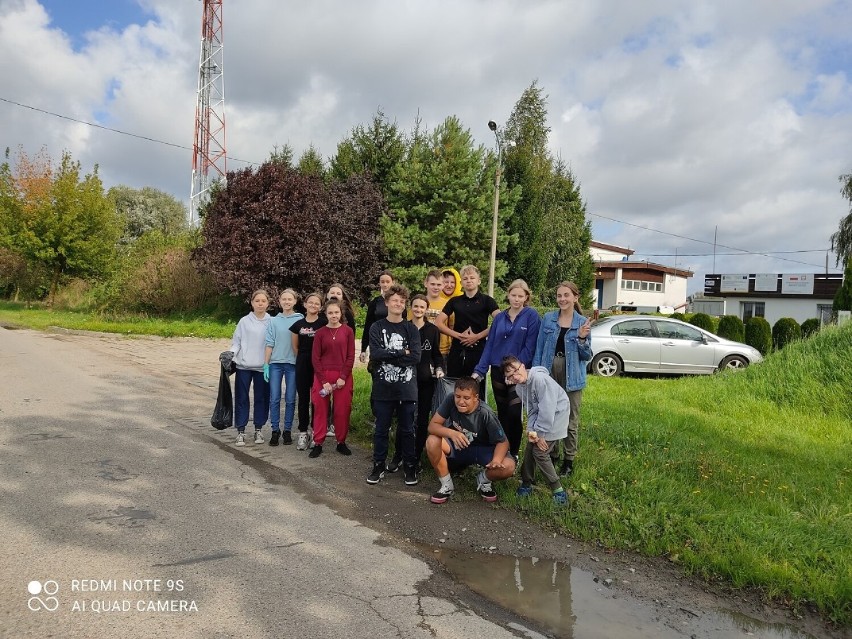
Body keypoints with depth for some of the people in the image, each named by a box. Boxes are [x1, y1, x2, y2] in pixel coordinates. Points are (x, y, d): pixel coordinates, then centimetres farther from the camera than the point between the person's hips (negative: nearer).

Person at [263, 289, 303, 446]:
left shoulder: (300, 320, 1)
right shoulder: (274, 321, 6)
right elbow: (270, 344, 6)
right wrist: (266, 365, 2)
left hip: (293, 364, -1)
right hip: (275, 363, 1)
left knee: (290, 399, 6)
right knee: (274, 399, 2)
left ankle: (287, 430, 16)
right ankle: (275, 430, 12)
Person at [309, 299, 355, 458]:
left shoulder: (348, 331, 0)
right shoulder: (320, 333, 1)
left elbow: (351, 357, -1)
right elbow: (315, 358, -2)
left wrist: (343, 377, -11)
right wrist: (324, 381, -9)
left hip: (343, 377, 0)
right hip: (322, 376, 0)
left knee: (342, 410, 4)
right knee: (320, 410, 4)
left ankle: (341, 442, 17)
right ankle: (318, 443, 12)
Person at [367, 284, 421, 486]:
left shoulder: (411, 329, 4)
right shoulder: (377, 328, 2)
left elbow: (415, 357, -9)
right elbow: (375, 354, -12)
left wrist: (387, 356, -12)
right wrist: (401, 352, -11)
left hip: (407, 388, 0)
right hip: (383, 388, 0)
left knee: (407, 430, 9)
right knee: (381, 429, 9)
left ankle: (410, 466, 21)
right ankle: (378, 465, 22)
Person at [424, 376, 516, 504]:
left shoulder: (486, 414, -28)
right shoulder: (451, 401, -22)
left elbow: (503, 441, -19)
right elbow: (432, 426, -20)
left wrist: (496, 460, -40)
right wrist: (451, 433, -41)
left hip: (482, 449, -2)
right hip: (456, 446, 2)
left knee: (508, 467, -29)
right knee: (432, 442, -29)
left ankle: (483, 479, 7)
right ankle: (446, 485, -6)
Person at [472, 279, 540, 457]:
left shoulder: (531, 316, -6)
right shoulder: (499, 317, 7)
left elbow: (530, 347, -11)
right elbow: (489, 345, 5)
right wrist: (479, 370, -3)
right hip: (498, 371, 4)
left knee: (514, 413, -6)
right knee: (502, 413, 13)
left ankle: (513, 453, 10)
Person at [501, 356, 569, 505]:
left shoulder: (539, 379, -29)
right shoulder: (519, 387, -2)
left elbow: (547, 409, -26)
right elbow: (531, 410, 1)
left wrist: (540, 433, -18)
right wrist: (531, 430, -15)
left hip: (555, 418, -7)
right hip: (540, 419, 7)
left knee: (540, 452, -8)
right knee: (530, 449, 5)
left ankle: (558, 490, 4)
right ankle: (527, 482, 23)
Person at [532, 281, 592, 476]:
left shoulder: (583, 322, -2)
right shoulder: (548, 318, 1)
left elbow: (587, 356, 0)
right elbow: (539, 348, 3)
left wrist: (582, 338, -17)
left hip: (571, 376, -2)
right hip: (549, 372, 2)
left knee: (571, 420, 7)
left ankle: (569, 460, 21)